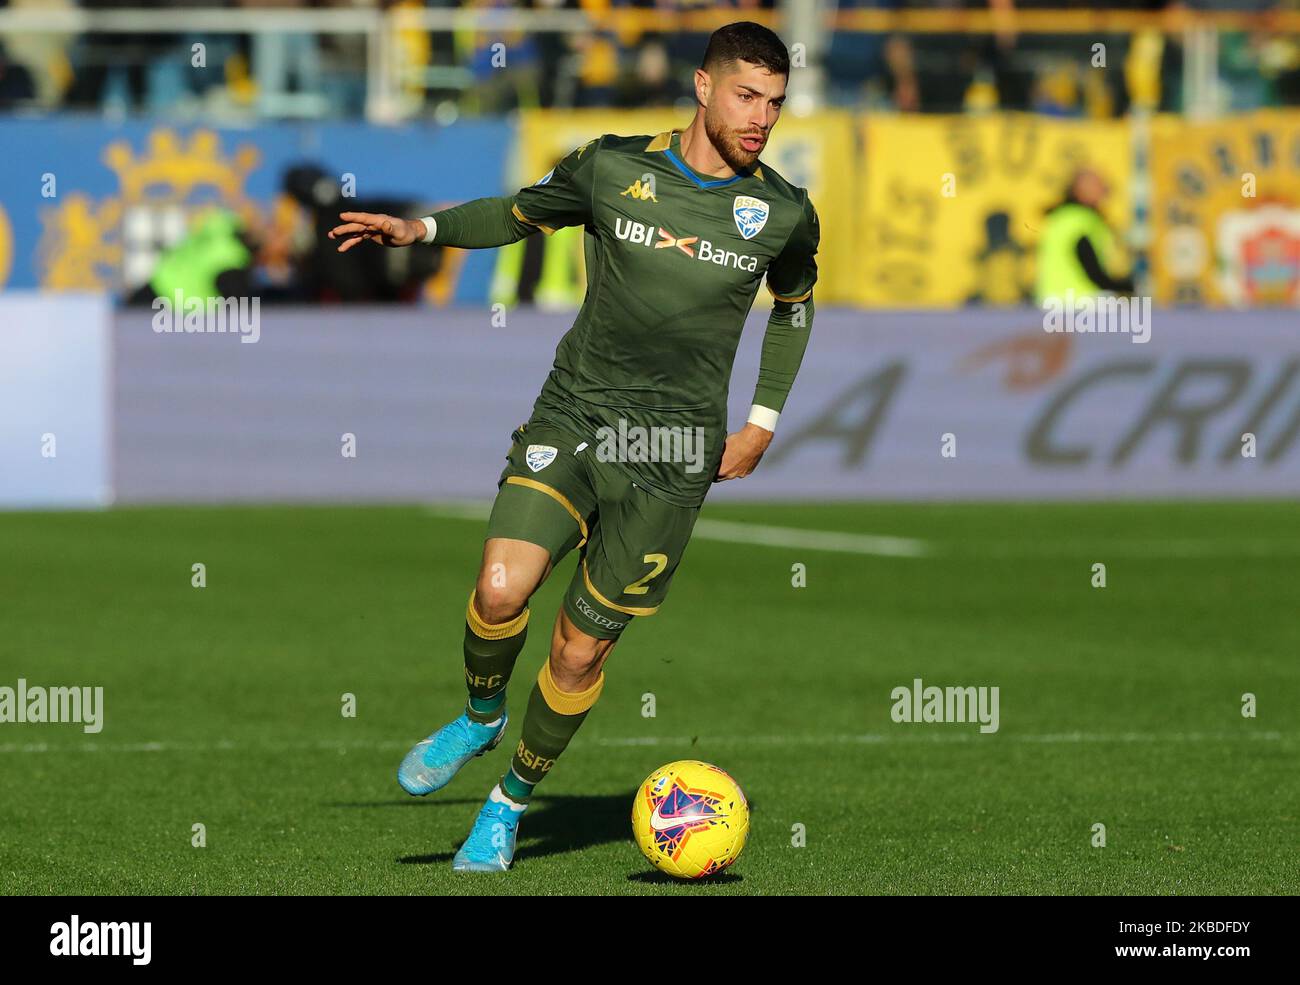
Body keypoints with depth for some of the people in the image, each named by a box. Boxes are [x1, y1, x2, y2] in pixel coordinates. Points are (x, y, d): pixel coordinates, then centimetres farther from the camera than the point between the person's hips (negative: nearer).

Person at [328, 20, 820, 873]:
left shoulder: (784, 214, 1)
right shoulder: (612, 169, -1)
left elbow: (795, 305, 21)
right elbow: (523, 212, 18)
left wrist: (764, 423, 13)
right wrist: (423, 229, 5)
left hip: (675, 458, 0)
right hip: (572, 419, 0)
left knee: (582, 651, 0)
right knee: (502, 588, -22)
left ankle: (512, 801, 24)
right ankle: (481, 715, 10)